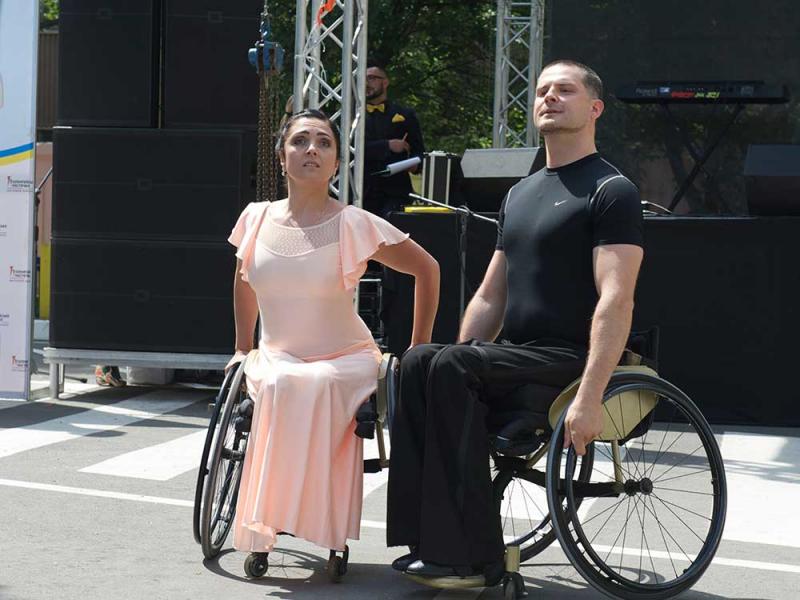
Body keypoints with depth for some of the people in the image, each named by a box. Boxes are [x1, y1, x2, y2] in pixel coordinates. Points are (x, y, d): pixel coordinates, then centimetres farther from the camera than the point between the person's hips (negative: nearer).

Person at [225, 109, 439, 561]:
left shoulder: (355, 225, -8)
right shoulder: (257, 219, 4)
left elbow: (427, 269, 2)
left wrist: (418, 350, 1)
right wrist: (243, 349, 23)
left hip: (345, 361, -2)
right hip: (275, 359, 3)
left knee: (313, 386, -37)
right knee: (279, 385, -34)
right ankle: (261, 531, -23)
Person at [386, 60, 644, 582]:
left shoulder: (611, 191, -4)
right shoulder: (521, 194, 21)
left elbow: (616, 300, -16)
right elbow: (490, 297, 22)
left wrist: (589, 397, -27)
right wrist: (459, 367, 8)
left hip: (568, 358, -7)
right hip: (515, 357, 7)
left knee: (450, 366, -27)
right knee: (421, 362, -18)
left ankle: (473, 556, -24)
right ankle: (429, 539, -20)